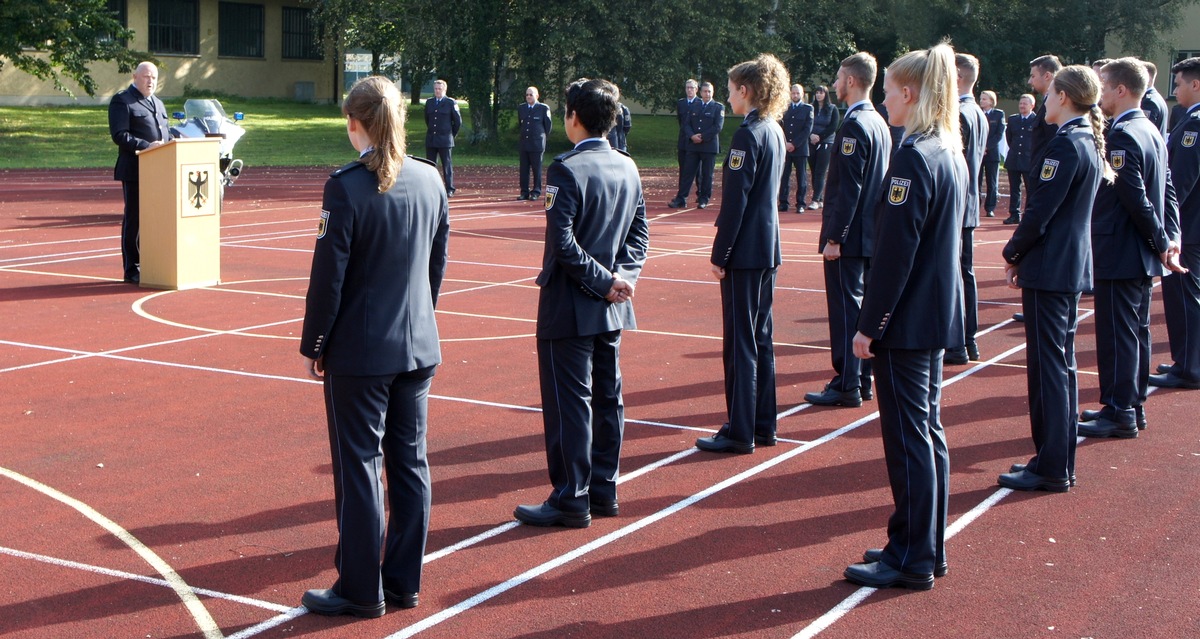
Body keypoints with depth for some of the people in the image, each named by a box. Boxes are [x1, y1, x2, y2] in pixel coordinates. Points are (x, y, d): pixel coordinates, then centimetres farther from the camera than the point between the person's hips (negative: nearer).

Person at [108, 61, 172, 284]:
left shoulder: (158, 103, 23)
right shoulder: (122, 100, -4)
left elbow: (166, 133, 25)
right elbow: (119, 135, -14)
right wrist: (146, 146, -24)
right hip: (135, 171, -7)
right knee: (134, 219, -2)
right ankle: (132, 270, 4)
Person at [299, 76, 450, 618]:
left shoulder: (347, 186, -16)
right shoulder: (430, 180, 1)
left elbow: (329, 275, -13)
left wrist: (312, 345, -3)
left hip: (360, 350, -6)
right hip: (419, 346, 6)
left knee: (359, 466, 3)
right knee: (410, 461, 12)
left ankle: (361, 590, 11)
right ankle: (404, 582, 20)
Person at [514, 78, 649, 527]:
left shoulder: (567, 169, -15)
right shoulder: (628, 168, 7)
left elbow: (563, 241, -21)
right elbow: (639, 233, 10)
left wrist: (605, 282, -15)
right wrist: (621, 277, 0)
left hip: (571, 306, -7)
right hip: (612, 308, 7)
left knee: (569, 402, -2)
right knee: (607, 398, 13)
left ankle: (571, 500, 3)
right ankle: (604, 490, 21)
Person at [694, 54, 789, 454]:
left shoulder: (748, 135, -16)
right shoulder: (775, 131, 11)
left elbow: (735, 201, -18)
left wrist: (720, 254, -14)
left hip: (745, 253, -9)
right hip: (769, 249, 9)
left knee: (740, 341, -3)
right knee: (761, 337, 14)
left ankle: (740, 432, 2)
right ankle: (763, 426, 21)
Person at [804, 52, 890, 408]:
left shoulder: (855, 125, -17)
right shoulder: (879, 123, 12)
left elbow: (848, 188, -21)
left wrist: (834, 237, -19)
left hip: (850, 236, -9)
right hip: (872, 236, 9)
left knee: (845, 309, -4)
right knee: (862, 307, 13)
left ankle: (846, 386, 0)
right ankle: (863, 381, 20)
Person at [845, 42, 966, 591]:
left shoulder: (913, 157, -19)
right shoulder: (952, 153, 10)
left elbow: (896, 252, -21)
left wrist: (869, 324, -16)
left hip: (907, 319, -9)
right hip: (940, 314, 9)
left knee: (908, 437, -1)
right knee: (927, 432, 16)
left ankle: (912, 560, 7)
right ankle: (927, 547, 25)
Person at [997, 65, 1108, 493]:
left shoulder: (1065, 145, -17)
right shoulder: (1090, 144, 12)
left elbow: (1040, 211, -19)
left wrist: (1013, 255, -4)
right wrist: (1025, 253, 15)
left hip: (1049, 269, -10)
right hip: (1074, 267, 10)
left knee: (1048, 367, -4)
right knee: (1062, 366, 14)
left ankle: (1050, 469, 1)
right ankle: (1061, 462, 22)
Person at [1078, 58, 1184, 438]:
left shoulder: (1122, 136, -20)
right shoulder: (1151, 132, 12)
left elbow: (1135, 199, -23)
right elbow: (1165, 194, 13)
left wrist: (1161, 241, -12)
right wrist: (1168, 240, 7)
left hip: (1119, 256, -10)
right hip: (1143, 257, 10)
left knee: (1117, 335, -3)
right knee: (1136, 331, 15)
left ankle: (1119, 414, 2)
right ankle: (1133, 406, 24)